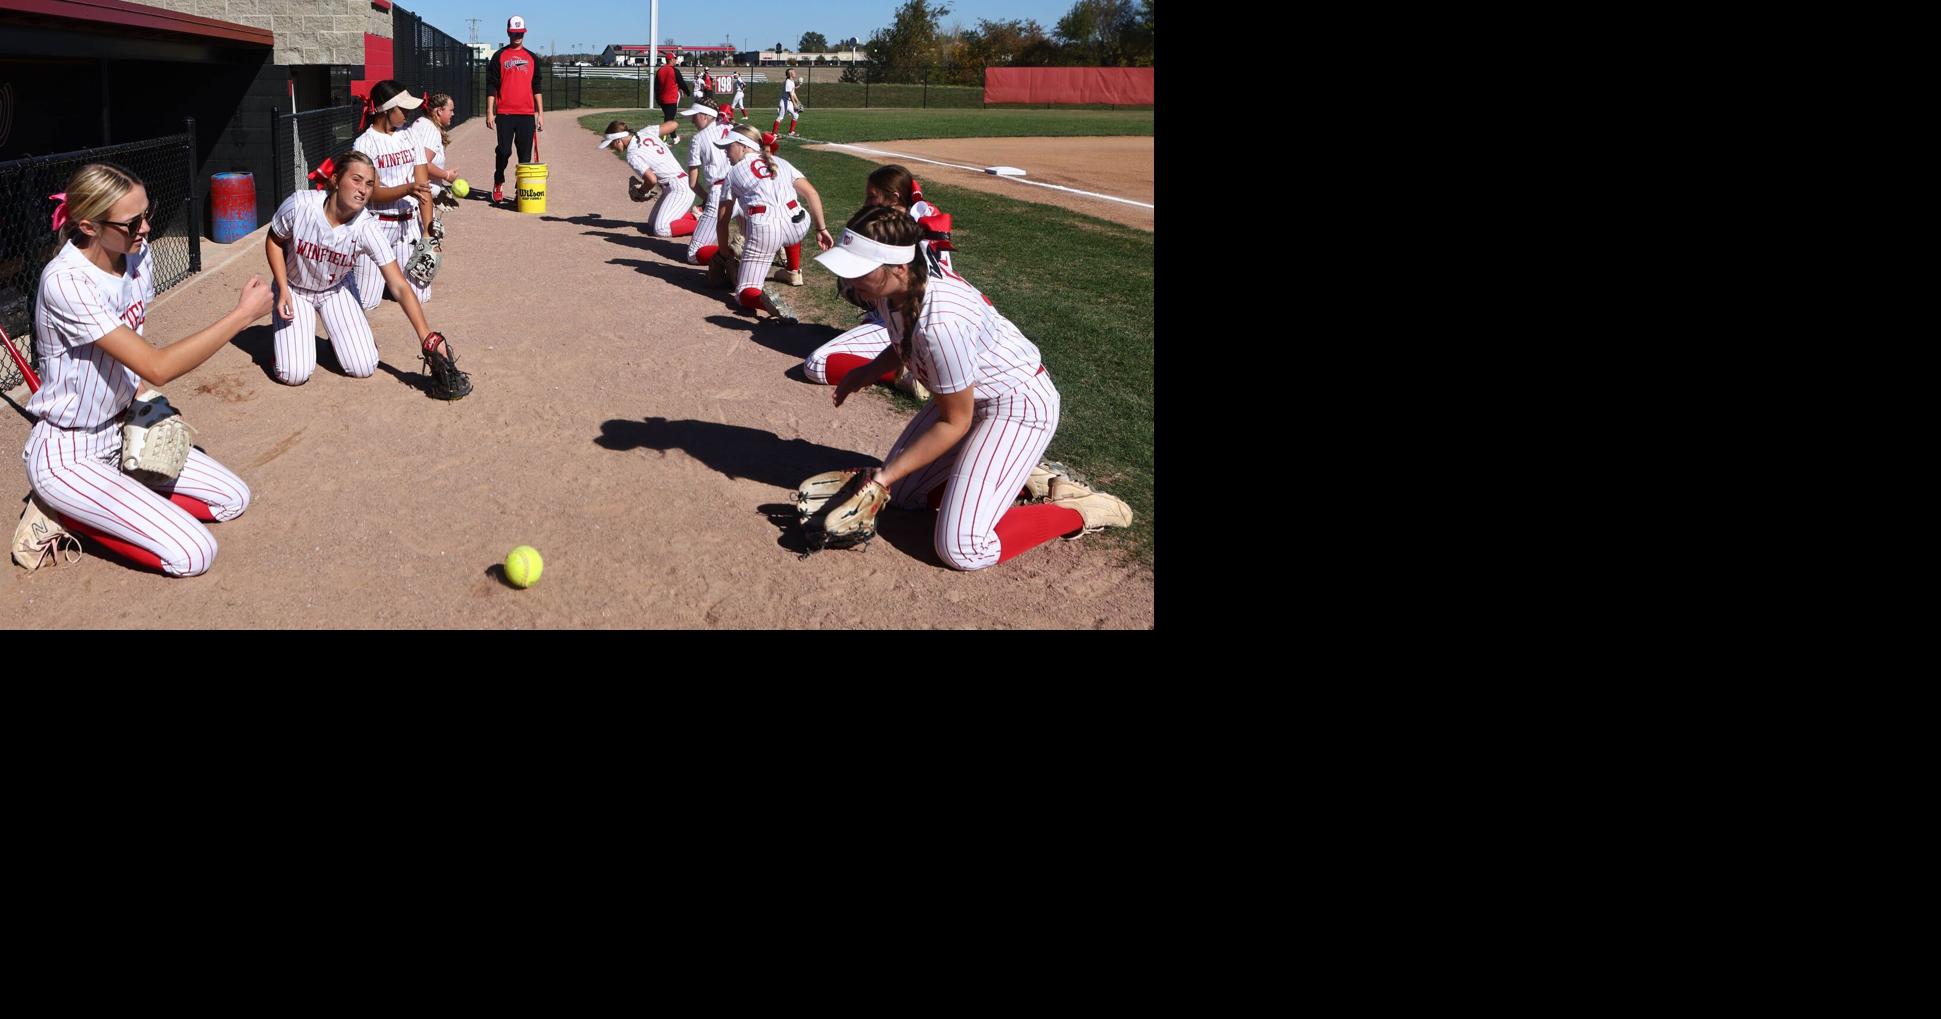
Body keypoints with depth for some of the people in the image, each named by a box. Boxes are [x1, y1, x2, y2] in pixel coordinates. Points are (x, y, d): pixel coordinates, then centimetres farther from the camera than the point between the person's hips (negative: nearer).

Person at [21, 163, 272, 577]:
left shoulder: (137, 257, -3)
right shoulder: (66, 281, -28)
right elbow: (157, 368, -33)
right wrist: (243, 314, -33)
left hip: (118, 432, 8)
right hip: (67, 458, -8)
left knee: (233, 499, 7)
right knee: (194, 554, -17)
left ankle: (99, 501, 11)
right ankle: (65, 512, 3)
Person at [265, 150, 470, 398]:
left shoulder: (367, 228, -27)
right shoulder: (300, 205, -29)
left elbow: (399, 287, -29)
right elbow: (274, 241, -7)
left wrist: (426, 337, -37)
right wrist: (282, 290, -16)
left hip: (336, 289, 1)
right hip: (294, 288, -1)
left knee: (364, 368, -11)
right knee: (293, 374, -13)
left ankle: (338, 336, 22)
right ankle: (290, 333, 20)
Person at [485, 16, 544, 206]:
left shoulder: (532, 58, 14)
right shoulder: (499, 56, 6)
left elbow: (536, 87, 14)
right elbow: (491, 86, 3)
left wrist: (541, 113, 7)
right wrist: (489, 112, -5)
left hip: (527, 114, 2)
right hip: (504, 113, -2)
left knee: (526, 154, 0)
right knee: (504, 151, -4)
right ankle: (498, 183, 16)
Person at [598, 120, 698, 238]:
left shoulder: (632, 156, -19)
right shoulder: (646, 132, 2)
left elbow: (652, 180, -29)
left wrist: (640, 192, -8)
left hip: (680, 189, -9)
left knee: (661, 230, -18)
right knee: (652, 225, 13)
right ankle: (692, 214, 13)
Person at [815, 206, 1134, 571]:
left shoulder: (939, 322, -37)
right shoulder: (894, 288, -11)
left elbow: (954, 423, -24)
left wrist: (888, 473, -20)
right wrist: (867, 373, 4)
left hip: (1020, 406, -9)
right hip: (972, 396, 9)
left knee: (961, 548, -16)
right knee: (902, 492, 16)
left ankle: (1080, 511, 2)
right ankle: (1017, 478, 20)